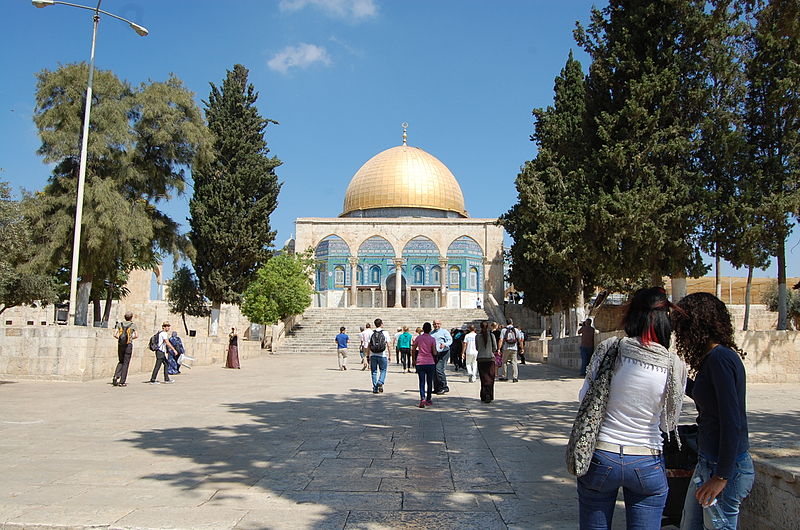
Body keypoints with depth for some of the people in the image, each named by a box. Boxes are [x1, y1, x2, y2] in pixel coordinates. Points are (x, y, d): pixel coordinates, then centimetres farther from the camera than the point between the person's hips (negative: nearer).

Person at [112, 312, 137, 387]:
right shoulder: (133, 325, -1)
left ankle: (116, 376, -4)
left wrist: (119, 338, 15)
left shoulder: (119, 324, 6)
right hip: (128, 345, -3)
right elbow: (136, 336, -5)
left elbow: (115, 334, -2)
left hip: (120, 344, 3)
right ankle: (122, 382, 2)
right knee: (125, 363, 3)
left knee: (121, 362, 19)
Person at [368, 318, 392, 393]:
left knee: (374, 371, 9)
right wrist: (389, 355, 6)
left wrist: (368, 356, 10)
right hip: (382, 355, -2)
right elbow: (388, 345, -2)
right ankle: (380, 382, -11)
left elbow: (368, 346, 3)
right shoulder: (385, 333, -2)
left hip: (373, 355, 2)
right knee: (383, 370, 11)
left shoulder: (371, 333, 3)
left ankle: (375, 388, 8)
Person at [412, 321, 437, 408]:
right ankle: (428, 400, 20)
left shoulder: (418, 337, 2)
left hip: (420, 363, 1)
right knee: (429, 382, 12)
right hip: (430, 363, -1)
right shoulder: (432, 339, -5)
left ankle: (422, 399, -19)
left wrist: (413, 360, 15)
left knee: (421, 382, 0)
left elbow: (413, 350, 4)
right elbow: (434, 353, -7)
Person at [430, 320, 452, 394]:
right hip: (434, 354, 7)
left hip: (443, 353, -7)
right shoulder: (431, 333, 21)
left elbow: (450, 340, -9)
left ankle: (444, 387, -8)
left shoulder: (444, 331, 2)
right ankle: (436, 388, 15)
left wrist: (445, 344, -29)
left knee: (439, 369, -17)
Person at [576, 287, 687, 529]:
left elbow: (585, 397, -1)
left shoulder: (610, 349, -12)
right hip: (647, 465, 1)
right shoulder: (676, 366, -8)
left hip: (601, 458, -1)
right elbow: (669, 423, 4)